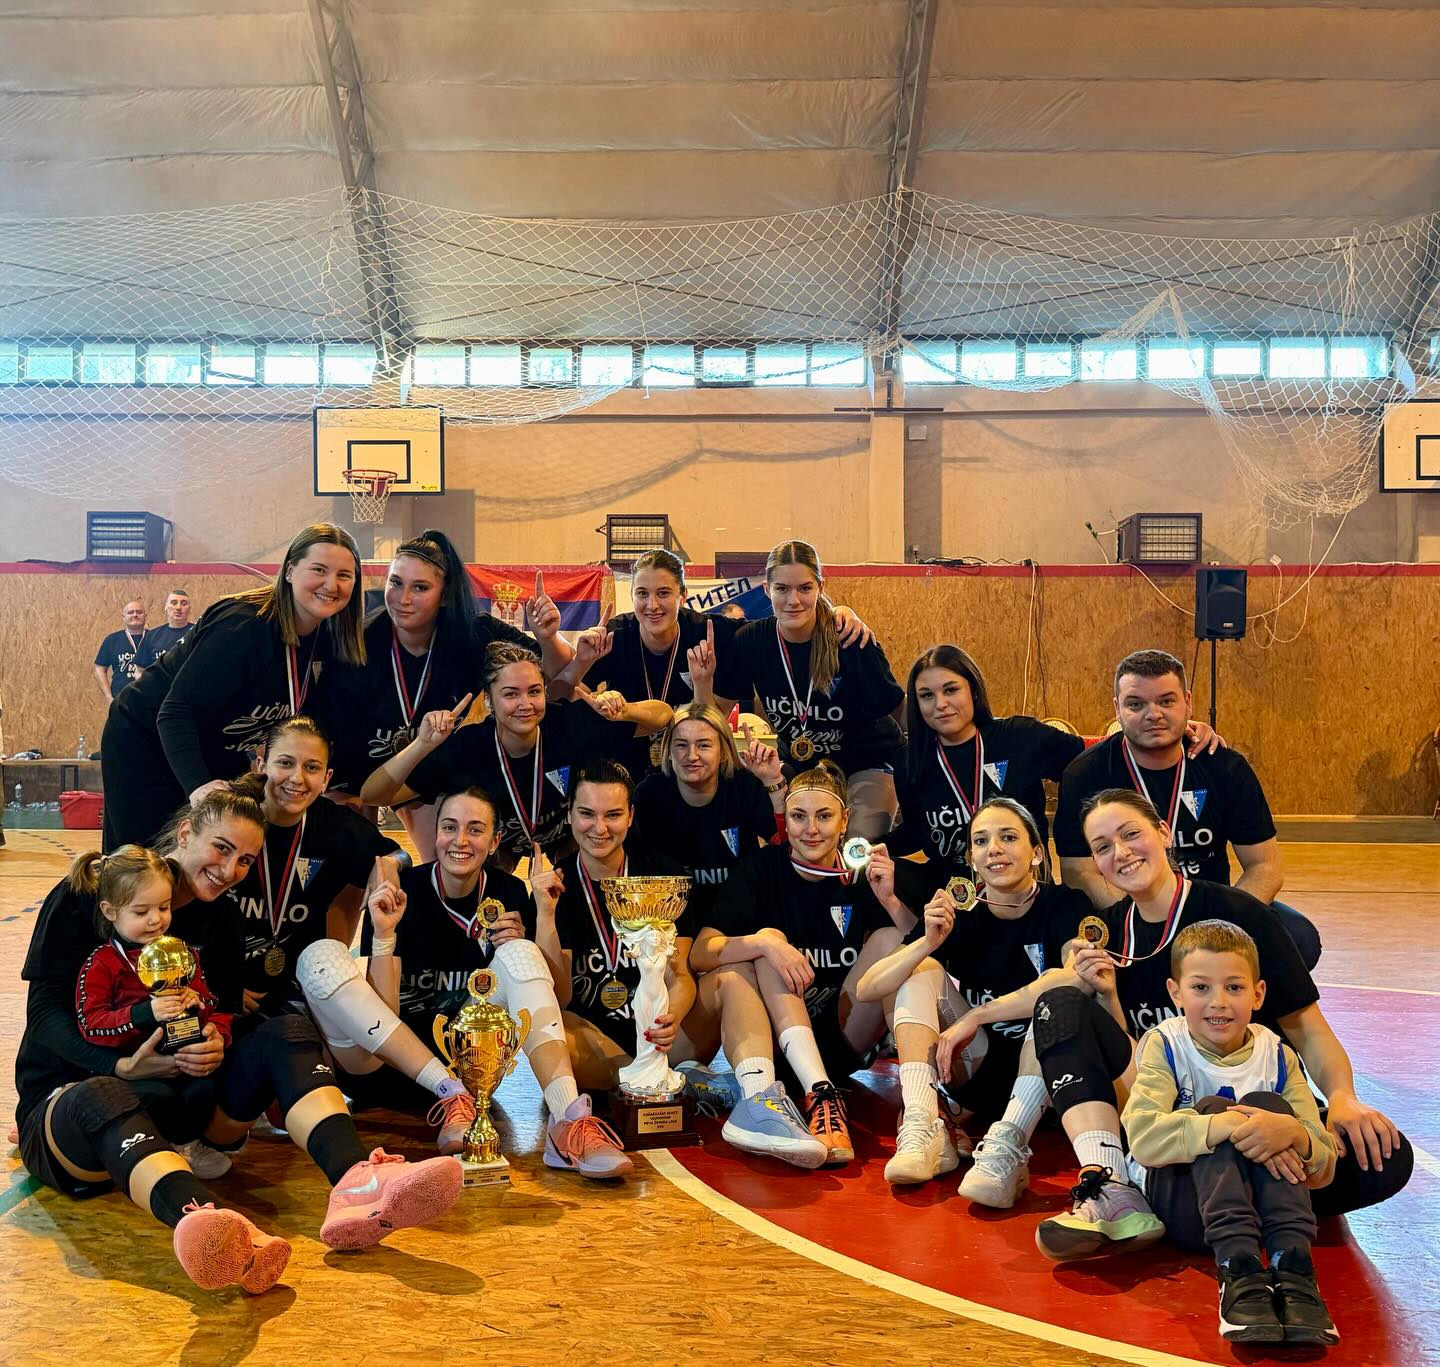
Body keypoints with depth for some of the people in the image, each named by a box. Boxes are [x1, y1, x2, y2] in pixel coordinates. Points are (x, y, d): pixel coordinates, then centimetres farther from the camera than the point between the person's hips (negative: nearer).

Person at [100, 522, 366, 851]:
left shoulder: (331, 640, -7)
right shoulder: (242, 626, -30)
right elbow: (176, 712, -34)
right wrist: (198, 785, -49)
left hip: (220, 759, 7)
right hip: (145, 744, -7)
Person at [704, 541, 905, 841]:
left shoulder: (850, 641, -23)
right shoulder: (750, 641, -13)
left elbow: (898, 711, -12)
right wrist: (703, 680, -20)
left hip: (867, 763, -3)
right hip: (798, 765, 3)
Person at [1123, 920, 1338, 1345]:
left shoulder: (1277, 1056, 0)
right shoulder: (1165, 1045, -7)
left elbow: (1323, 1169, -5)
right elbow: (1142, 1138, -24)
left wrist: (1294, 1135, -30)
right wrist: (1223, 1126, -37)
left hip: (1259, 1204, 2)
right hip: (1182, 1205, -2)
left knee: (1266, 1103, -22)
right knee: (1211, 1108, -27)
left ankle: (1293, 1271, -34)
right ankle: (1240, 1274, -42)